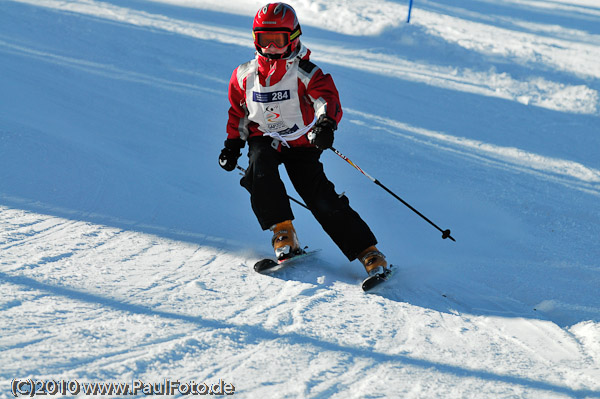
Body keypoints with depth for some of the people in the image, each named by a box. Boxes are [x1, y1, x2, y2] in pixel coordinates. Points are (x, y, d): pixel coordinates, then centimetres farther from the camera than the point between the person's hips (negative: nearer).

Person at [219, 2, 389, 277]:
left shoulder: (304, 73, -12)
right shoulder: (244, 76, 2)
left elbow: (328, 98, -28)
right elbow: (239, 113, 18)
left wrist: (326, 123, -48)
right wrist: (233, 143, 13)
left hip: (301, 143, -3)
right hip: (264, 140, 3)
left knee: (321, 198, -15)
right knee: (260, 167, -33)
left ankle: (368, 252, -8)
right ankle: (282, 231, -22)